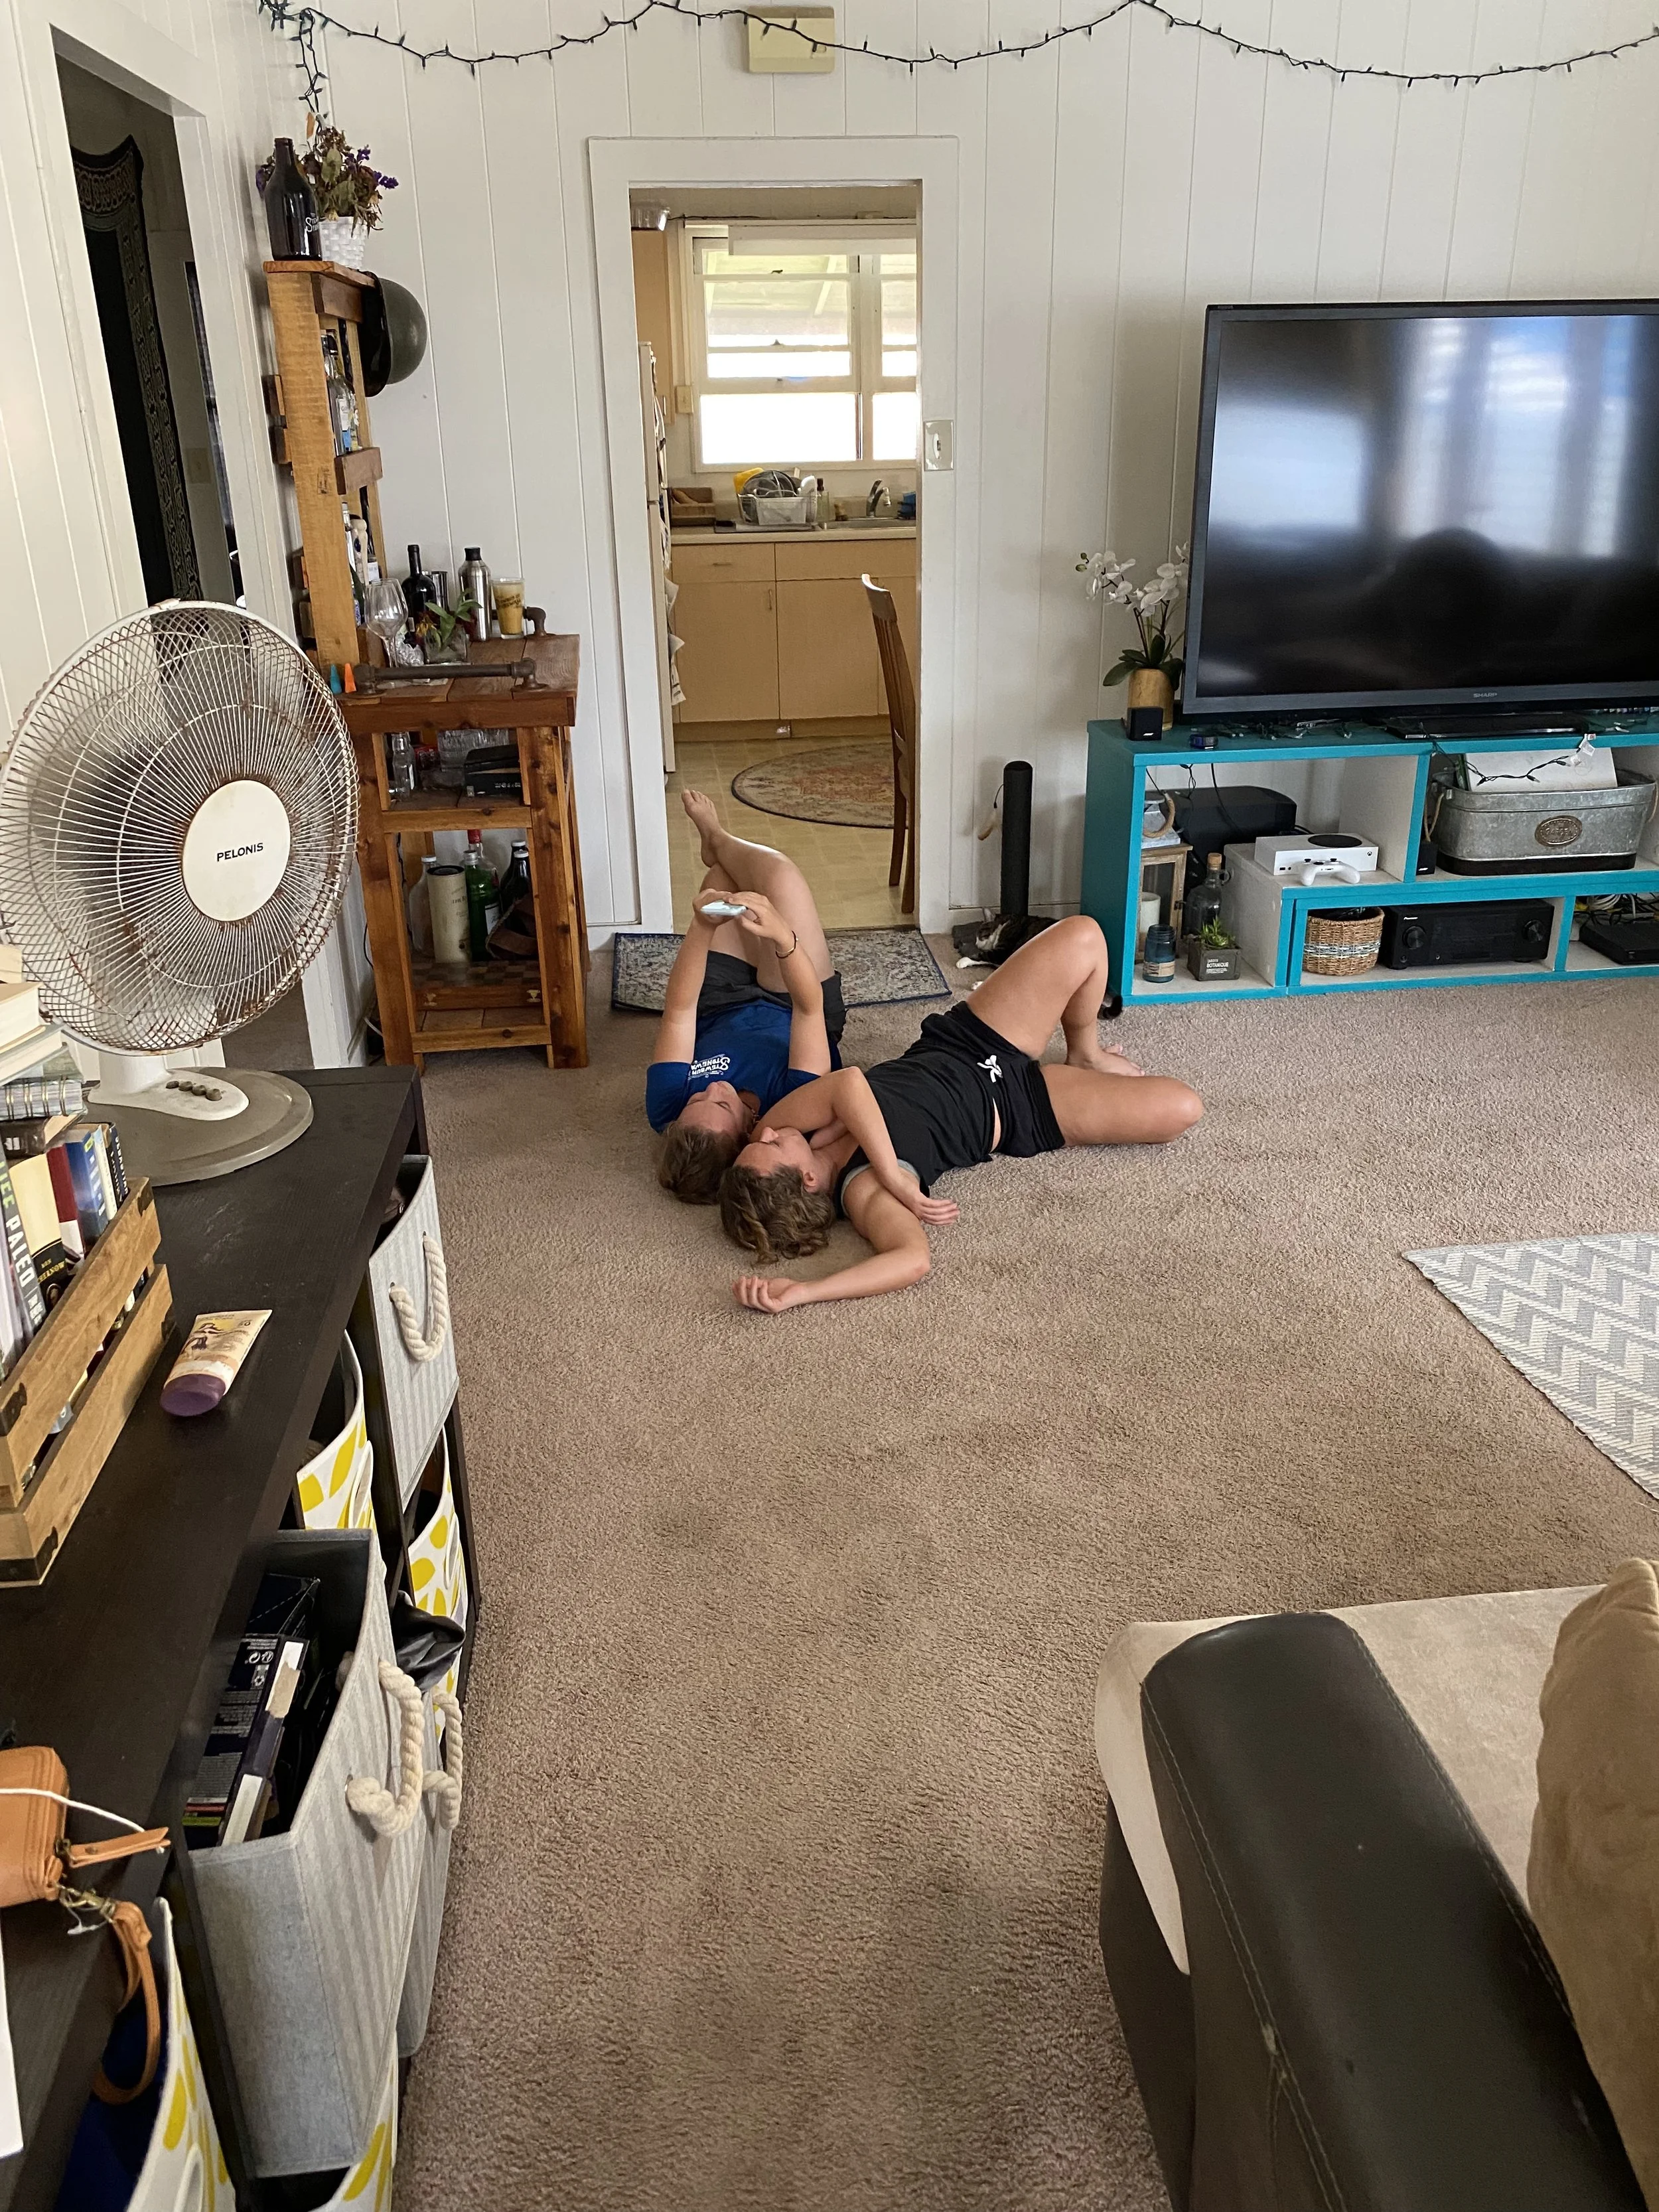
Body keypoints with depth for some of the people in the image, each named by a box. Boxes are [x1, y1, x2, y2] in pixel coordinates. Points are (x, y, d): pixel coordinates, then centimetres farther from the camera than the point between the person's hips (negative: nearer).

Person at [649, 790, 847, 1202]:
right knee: (777, 873, -10)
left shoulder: (669, 1111, -40)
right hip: (791, 1011, -1)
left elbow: (679, 1010, -39)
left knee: (723, 878, 10)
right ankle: (717, 841, 27)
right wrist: (783, 938, -62)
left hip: (722, 1013, 2)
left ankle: (717, 843, 50)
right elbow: (810, 1007, -46)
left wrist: (701, 928, -52)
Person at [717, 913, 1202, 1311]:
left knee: (1082, 937, -7)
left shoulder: (774, 1131, -21)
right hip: (1012, 1112, -5)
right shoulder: (863, 1192, -37)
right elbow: (914, 1259, -54)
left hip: (961, 1046, 5)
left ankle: (1086, 1055, 28)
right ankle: (1085, 1060, 31)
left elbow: (848, 1084, -37)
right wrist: (802, 1293, -56)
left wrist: (894, 1178, -42)